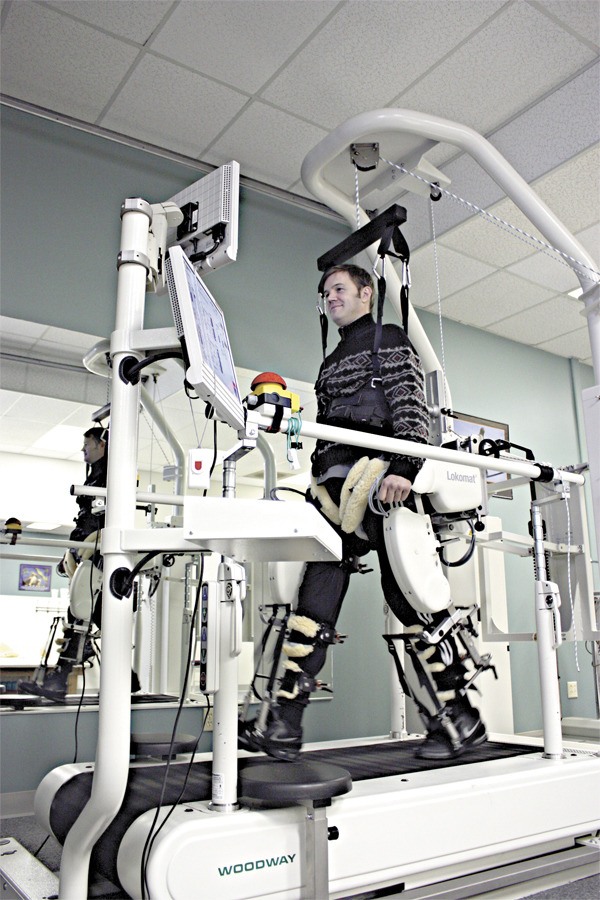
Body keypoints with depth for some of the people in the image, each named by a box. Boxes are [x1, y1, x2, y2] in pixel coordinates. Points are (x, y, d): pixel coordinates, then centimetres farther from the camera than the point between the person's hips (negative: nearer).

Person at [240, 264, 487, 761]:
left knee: (406, 593, -8)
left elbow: (412, 405, -5)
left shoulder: (390, 340, 10)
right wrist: (317, 487, 20)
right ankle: (285, 724, -4)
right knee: (317, 595, -3)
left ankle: (463, 716, 4)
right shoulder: (331, 361, 31)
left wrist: (404, 466, -20)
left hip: (380, 476, -7)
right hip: (335, 486, 7)